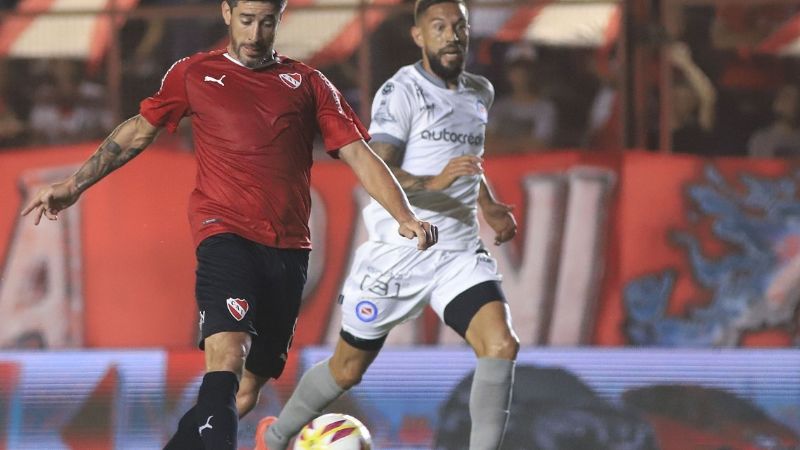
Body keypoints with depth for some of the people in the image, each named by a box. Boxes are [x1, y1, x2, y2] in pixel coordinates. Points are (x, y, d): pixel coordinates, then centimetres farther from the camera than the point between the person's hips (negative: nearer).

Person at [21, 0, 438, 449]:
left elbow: (359, 153, 8)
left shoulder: (308, 83, 13)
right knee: (227, 359, -26)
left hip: (289, 247, 3)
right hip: (224, 231, -3)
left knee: (248, 387, 4)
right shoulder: (194, 74, 12)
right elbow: (139, 131, 24)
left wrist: (406, 218, -5)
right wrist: (75, 185, 24)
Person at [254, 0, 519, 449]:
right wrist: (435, 183, -39)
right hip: (396, 255, -5)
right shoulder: (401, 92, -12)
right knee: (348, 368, 10)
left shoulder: (481, 93, 11)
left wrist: (489, 205, 24)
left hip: (459, 255, 5)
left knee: (502, 345, -21)